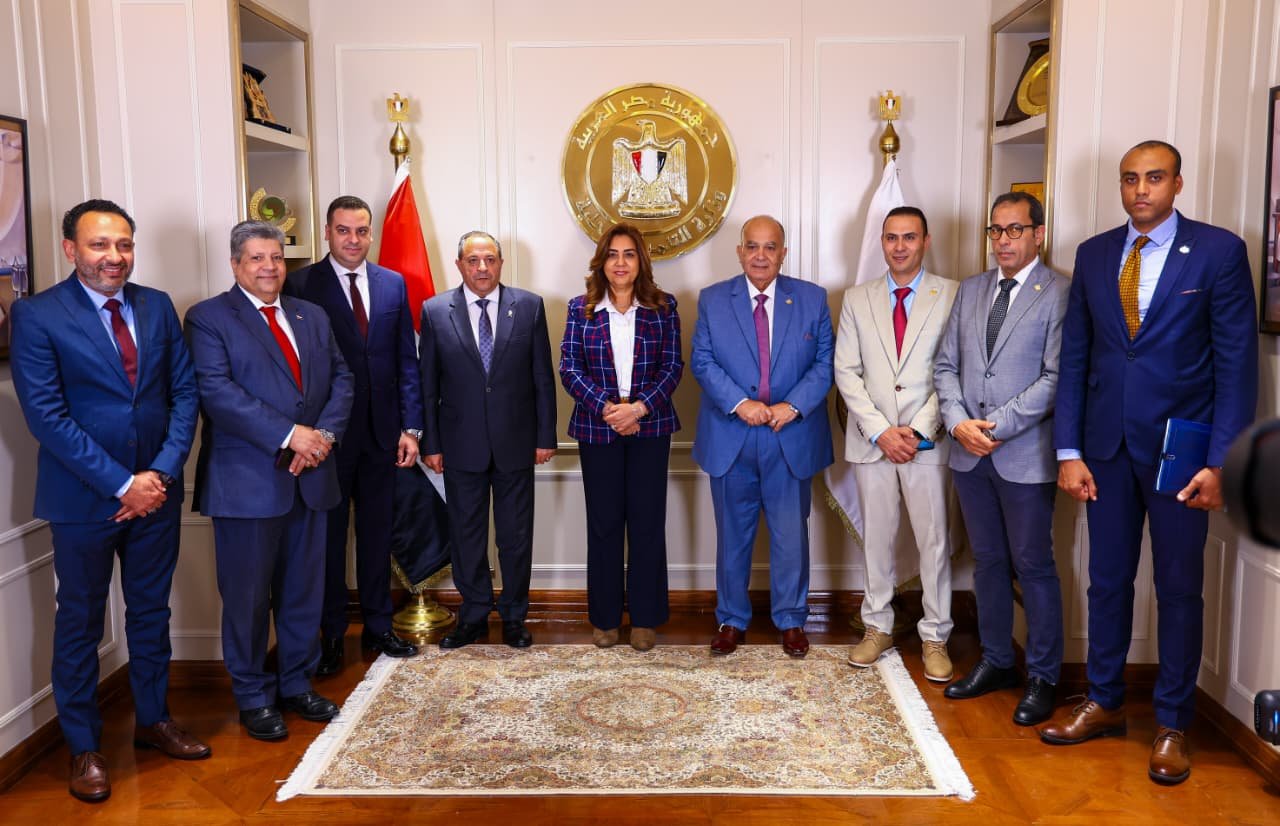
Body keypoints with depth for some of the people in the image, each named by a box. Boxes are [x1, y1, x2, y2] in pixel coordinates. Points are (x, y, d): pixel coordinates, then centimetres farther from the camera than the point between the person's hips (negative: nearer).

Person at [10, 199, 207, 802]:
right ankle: (83, 748, 26)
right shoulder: (36, 315, -9)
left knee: (151, 613, 17)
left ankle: (153, 720, 35)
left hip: (156, 492, 4)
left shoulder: (157, 306, 4)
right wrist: (121, 484, -18)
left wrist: (162, 471, -10)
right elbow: (46, 415, -15)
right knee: (80, 623, 11)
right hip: (83, 498, -4)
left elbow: (185, 392, 2)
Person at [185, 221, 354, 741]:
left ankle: (297, 685, 29)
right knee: (247, 595, 6)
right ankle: (253, 697, 21)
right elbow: (217, 391, -16)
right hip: (247, 480, -5)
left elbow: (341, 379, 9)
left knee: (305, 590, 13)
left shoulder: (313, 317, 14)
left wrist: (324, 434, -10)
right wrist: (290, 435, -21)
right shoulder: (209, 318, -4)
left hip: (309, 477, 5)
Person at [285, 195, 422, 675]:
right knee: (328, 536, 9)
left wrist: (410, 427, 1)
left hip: (381, 433, 3)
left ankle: (377, 626, 27)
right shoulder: (300, 285, -5)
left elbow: (407, 360, 6)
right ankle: (330, 635, 22)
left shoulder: (393, 284, 6)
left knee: (377, 532, 13)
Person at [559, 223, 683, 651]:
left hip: (650, 427, 0)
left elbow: (673, 366, -1)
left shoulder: (663, 307, 3)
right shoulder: (581, 308, 3)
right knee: (603, 522, 6)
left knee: (647, 522, 3)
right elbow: (569, 368, -2)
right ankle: (604, 617, 18)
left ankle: (645, 618, 15)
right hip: (597, 428, 0)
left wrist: (640, 407, -14)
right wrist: (606, 409, -14)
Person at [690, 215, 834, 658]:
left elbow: (824, 362, 0)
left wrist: (794, 406, -15)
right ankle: (731, 619, 26)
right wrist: (740, 403, -17)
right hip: (731, 439, 0)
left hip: (792, 438, 0)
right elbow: (702, 361, -4)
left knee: (791, 534, 9)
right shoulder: (712, 300, 2)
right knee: (733, 535, 12)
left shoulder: (813, 299, 3)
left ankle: (791, 620, 26)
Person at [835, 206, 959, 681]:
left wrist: (919, 429, -12)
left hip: (926, 441, -2)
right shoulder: (857, 299, 8)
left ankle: (935, 637, 16)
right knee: (876, 538, 10)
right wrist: (880, 430, -8)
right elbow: (846, 371, 3)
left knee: (934, 541, 3)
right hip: (871, 440, 2)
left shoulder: (952, 296, 1)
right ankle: (878, 628, 23)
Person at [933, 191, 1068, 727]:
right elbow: (946, 365, 10)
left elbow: (1056, 378, -14)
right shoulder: (971, 290, 12)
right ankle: (996, 662, 29)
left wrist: (998, 426, -16)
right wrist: (958, 421, -6)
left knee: (1033, 566, 3)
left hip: (1025, 456, -5)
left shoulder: (1060, 294, -7)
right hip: (970, 454, 6)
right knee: (987, 561, 15)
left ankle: (1042, 677, 17)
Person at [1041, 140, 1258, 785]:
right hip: (1107, 445, 4)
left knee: (1179, 587, 7)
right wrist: (1069, 451, 0)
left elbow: (1237, 362, -7)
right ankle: (1104, 703, 29)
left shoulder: (1219, 252, -5)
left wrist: (1220, 462, -13)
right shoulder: (1093, 255, 6)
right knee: (1108, 580, 13)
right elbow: (1074, 357, 6)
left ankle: (1172, 725, 21)